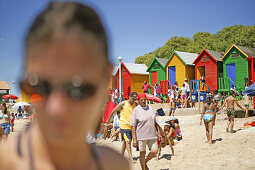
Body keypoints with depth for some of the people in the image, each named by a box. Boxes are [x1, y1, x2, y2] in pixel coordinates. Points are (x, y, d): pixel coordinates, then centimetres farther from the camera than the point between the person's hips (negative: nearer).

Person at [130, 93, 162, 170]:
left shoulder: (150, 108, 7)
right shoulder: (136, 110, -8)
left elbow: (154, 121, 17)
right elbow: (133, 126, -9)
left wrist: (159, 131, 13)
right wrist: (134, 139, -14)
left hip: (152, 134, 4)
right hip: (141, 136, -4)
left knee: (154, 151, -2)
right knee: (142, 153, 5)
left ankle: (145, 162, 25)